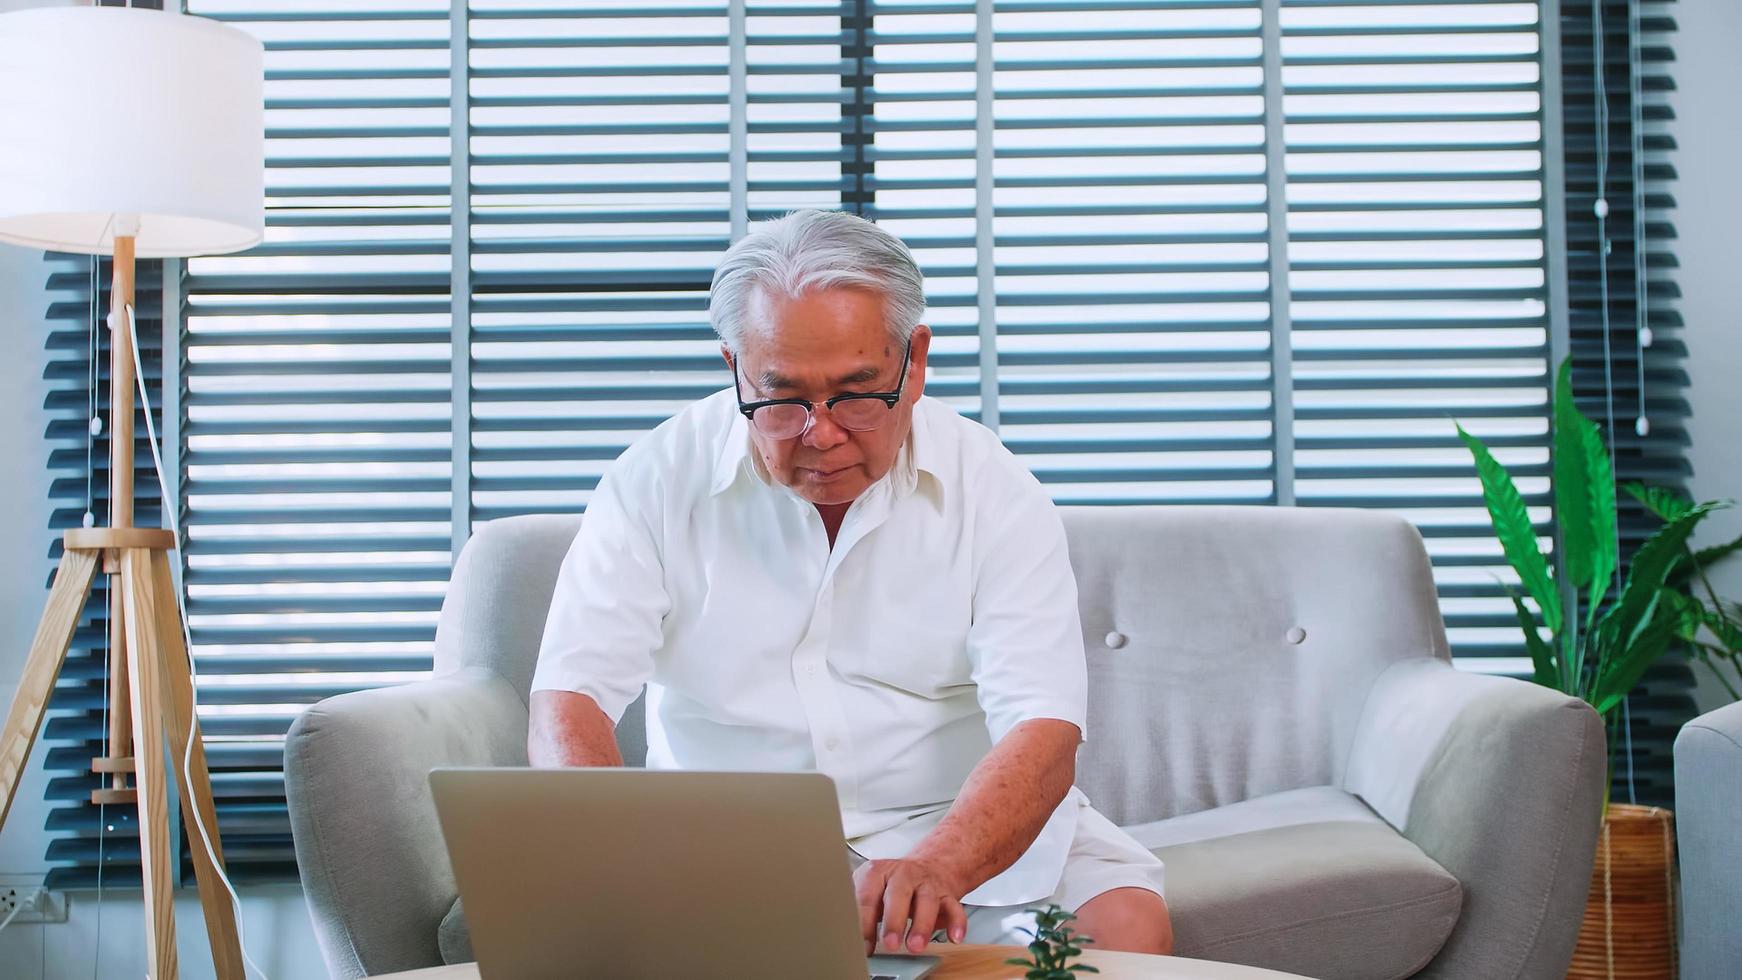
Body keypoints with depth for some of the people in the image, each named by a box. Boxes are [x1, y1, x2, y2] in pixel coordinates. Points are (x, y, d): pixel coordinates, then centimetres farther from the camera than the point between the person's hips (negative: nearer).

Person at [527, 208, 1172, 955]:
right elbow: (570, 700, -13)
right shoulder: (660, 480, -7)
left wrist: (933, 868, -40)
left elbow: (1042, 732, -19)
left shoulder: (994, 492, -9)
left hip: (970, 824, 2)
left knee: (1130, 923, -23)